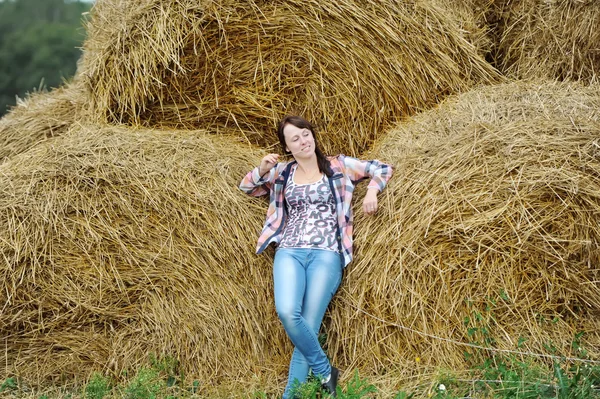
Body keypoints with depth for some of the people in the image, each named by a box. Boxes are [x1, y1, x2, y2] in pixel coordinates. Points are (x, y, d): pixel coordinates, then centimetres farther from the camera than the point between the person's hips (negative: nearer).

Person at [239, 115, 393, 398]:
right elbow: (247, 187, 26)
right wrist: (262, 169, 6)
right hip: (289, 252, 2)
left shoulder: (338, 166, 12)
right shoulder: (283, 172, 17)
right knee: (287, 312, -26)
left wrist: (371, 192, -4)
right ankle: (325, 372, -9)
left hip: (326, 255, -1)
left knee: (309, 325, -13)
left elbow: (381, 169, 16)